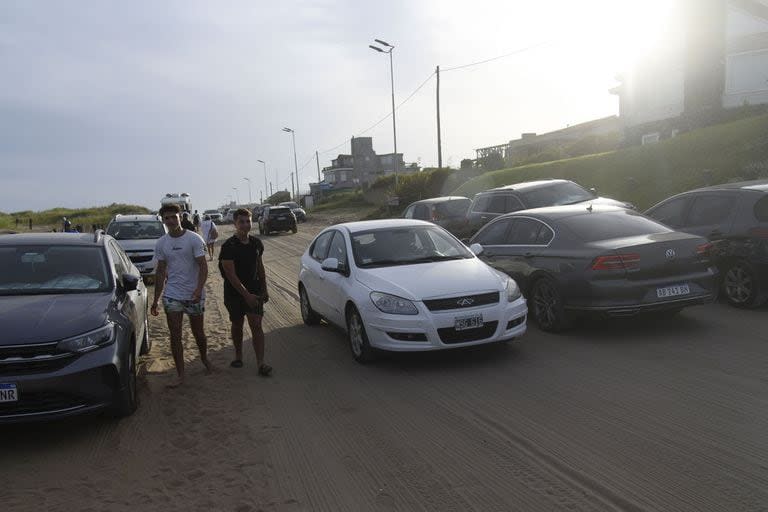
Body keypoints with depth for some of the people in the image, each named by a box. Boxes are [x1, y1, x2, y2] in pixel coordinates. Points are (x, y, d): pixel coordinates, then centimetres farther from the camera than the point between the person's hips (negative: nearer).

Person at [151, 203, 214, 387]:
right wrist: (156, 300, 10)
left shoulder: (194, 239, -8)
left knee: (198, 333, 11)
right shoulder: (161, 243, 5)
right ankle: (180, 375, 11)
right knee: (175, 336, 2)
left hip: (194, 295, -3)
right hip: (172, 295, 3)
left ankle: (205, 359, 38)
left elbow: (203, 267, -12)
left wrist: (199, 289, -29)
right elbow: (160, 272, 11)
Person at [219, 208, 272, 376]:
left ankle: (261, 363, -6)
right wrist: (246, 295, -23)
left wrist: (264, 289, 13)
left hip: (254, 291, 2)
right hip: (234, 292, -2)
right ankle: (238, 356, 35)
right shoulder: (228, 246, -15)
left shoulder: (256, 243, 1)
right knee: (237, 325, 14)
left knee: (256, 325, -6)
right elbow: (231, 274, -19)